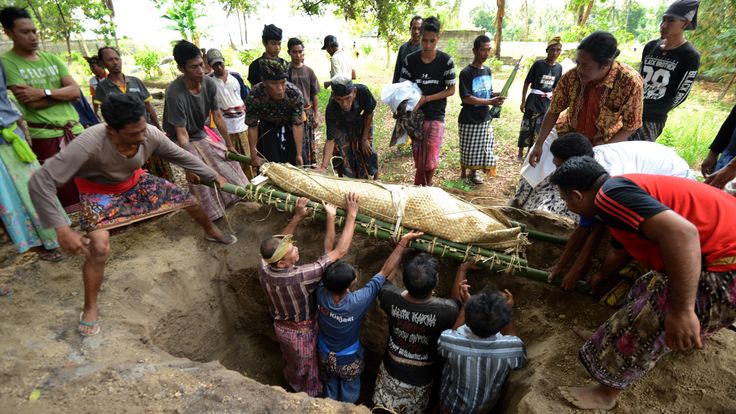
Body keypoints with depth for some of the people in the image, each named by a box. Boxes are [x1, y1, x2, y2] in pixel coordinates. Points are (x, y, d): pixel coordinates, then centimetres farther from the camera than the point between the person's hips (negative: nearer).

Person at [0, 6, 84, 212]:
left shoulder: (52, 59, 13)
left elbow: (76, 91, 2)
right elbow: (32, 103, -12)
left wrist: (44, 92, -10)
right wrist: (62, 92, -2)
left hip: (75, 131, 5)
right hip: (45, 137, -5)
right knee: (65, 195, -2)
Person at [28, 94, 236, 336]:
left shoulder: (150, 135, -30)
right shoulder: (88, 144, -42)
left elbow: (181, 156, -12)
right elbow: (40, 183, -40)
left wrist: (214, 176, -7)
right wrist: (62, 230, -43)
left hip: (135, 182, 4)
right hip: (99, 191, -4)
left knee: (190, 199, 2)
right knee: (99, 248, -21)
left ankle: (211, 232, 36)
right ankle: (90, 308, 5)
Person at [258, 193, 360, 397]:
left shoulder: (264, 270, -24)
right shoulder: (300, 277, -43)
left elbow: (277, 246, -3)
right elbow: (340, 251, -40)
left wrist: (297, 217, -8)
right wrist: (351, 215, -33)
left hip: (280, 326, 6)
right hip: (302, 332, -6)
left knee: (290, 362, 35)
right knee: (307, 370, 24)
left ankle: (293, 386, 63)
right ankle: (312, 397, 51)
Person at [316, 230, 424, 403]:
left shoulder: (321, 293, -32)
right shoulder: (357, 302, -41)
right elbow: (385, 272, -35)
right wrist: (403, 242, -30)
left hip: (325, 355, 4)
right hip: (348, 359, -3)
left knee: (330, 388, 31)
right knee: (348, 395, 27)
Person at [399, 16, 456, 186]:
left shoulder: (446, 61, -6)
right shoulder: (410, 60, -1)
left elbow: (451, 90, -4)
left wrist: (425, 99, -15)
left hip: (435, 116, -2)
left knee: (430, 161, -9)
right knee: (418, 161, 8)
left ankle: (427, 188, 19)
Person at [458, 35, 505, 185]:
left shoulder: (488, 71, 9)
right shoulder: (466, 73, -13)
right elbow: (466, 98, -20)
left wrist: (497, 95, -5)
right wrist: (490, 102, -25)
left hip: (485, 118, 6)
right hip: (469, 120, -6)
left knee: (483, 149, 12)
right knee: (468, 150, 4)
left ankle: (473, 173, 30)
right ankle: (463, 174, 25)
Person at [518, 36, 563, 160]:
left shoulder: (559, 67, 4)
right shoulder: (538, 64, -9)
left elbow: (555, 87, 13)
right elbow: (527, 83, -6)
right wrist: (523, 101, -7)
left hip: (547, 102, 4)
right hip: (534, 101, -4)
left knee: (539, 129, 9)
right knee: (527, 126, 0)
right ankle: (520, 152, 12)